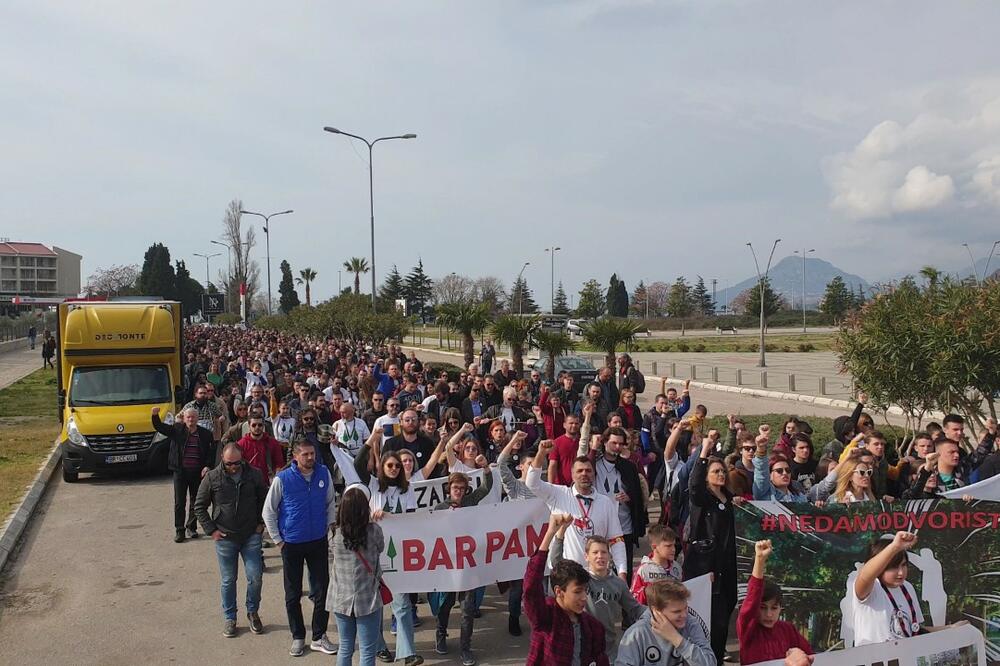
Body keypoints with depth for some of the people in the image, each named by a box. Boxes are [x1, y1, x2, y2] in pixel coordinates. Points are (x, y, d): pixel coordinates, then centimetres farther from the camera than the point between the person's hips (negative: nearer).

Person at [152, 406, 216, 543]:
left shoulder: (205, 434, 3)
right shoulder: (177, 430, 2)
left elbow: (211, 452, 5)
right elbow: (159, 427, -4)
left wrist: (207, 466, -8)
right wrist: (155, 415, -23)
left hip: (198, 473, 1)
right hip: (180, 471, -1)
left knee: (195, 502, 11)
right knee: (179, 502, 0)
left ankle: (191, 527, 25)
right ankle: (179, 530, 7)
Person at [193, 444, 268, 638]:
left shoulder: (254, 475, -2)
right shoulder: (212, 478, -6)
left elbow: (264, 500, 13)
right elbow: (199, 507, 4)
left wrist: (261, 523, 5)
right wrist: (211, 530, -2)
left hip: (251, 536, 1)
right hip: (225, 538, -1)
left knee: (255, 577, 0)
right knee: (228, 580, 8)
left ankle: (253, 613, 22)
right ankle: (229, 618, 24)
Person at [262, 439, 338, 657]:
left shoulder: (324, 473, -4)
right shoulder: (282, 479, -13)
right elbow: (268, 512, -3)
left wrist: (331, 523, 1)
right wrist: (278, 540, -3)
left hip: (319, 541, 2)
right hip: (292, 544, -2)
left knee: (322, 591, 6)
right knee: (293, 594, 9)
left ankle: (319, 637, 21)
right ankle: (298, 637, 25)